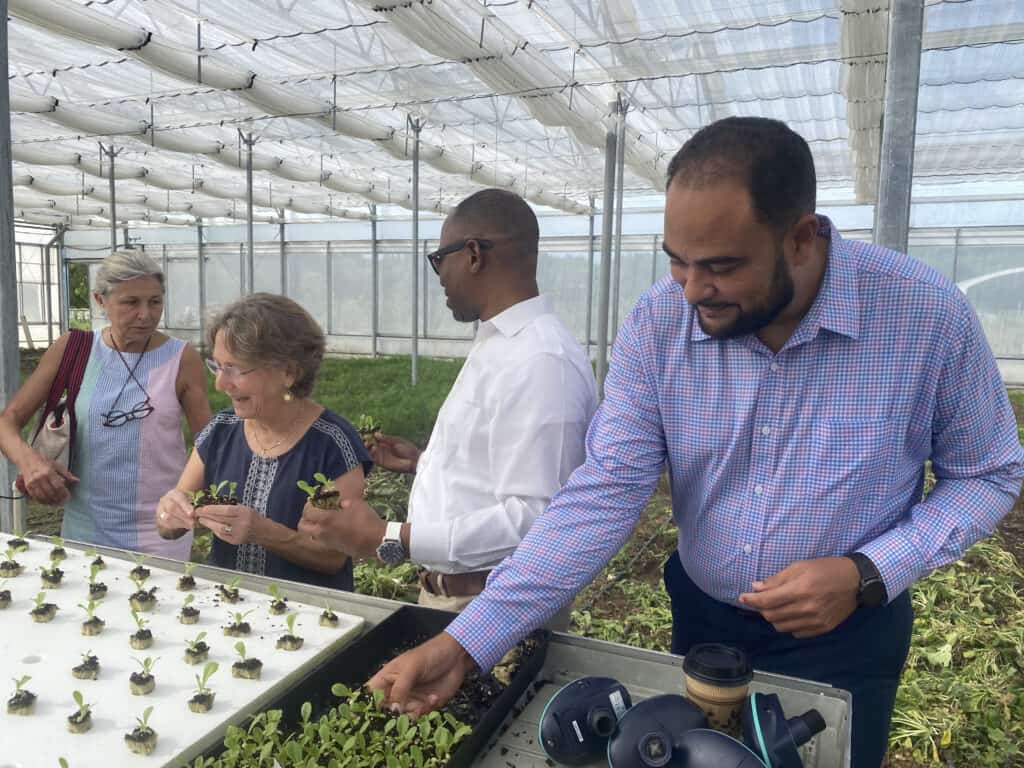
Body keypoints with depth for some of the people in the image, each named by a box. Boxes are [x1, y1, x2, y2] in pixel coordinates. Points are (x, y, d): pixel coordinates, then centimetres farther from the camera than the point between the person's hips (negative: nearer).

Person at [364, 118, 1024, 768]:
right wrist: (467, 643, -27)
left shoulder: (930, 316, -21)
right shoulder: (657, 323, -17)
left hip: (845, 638, -2)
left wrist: (867, 576, -22)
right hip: (701, 619, 2)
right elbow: (605, 491, -19)